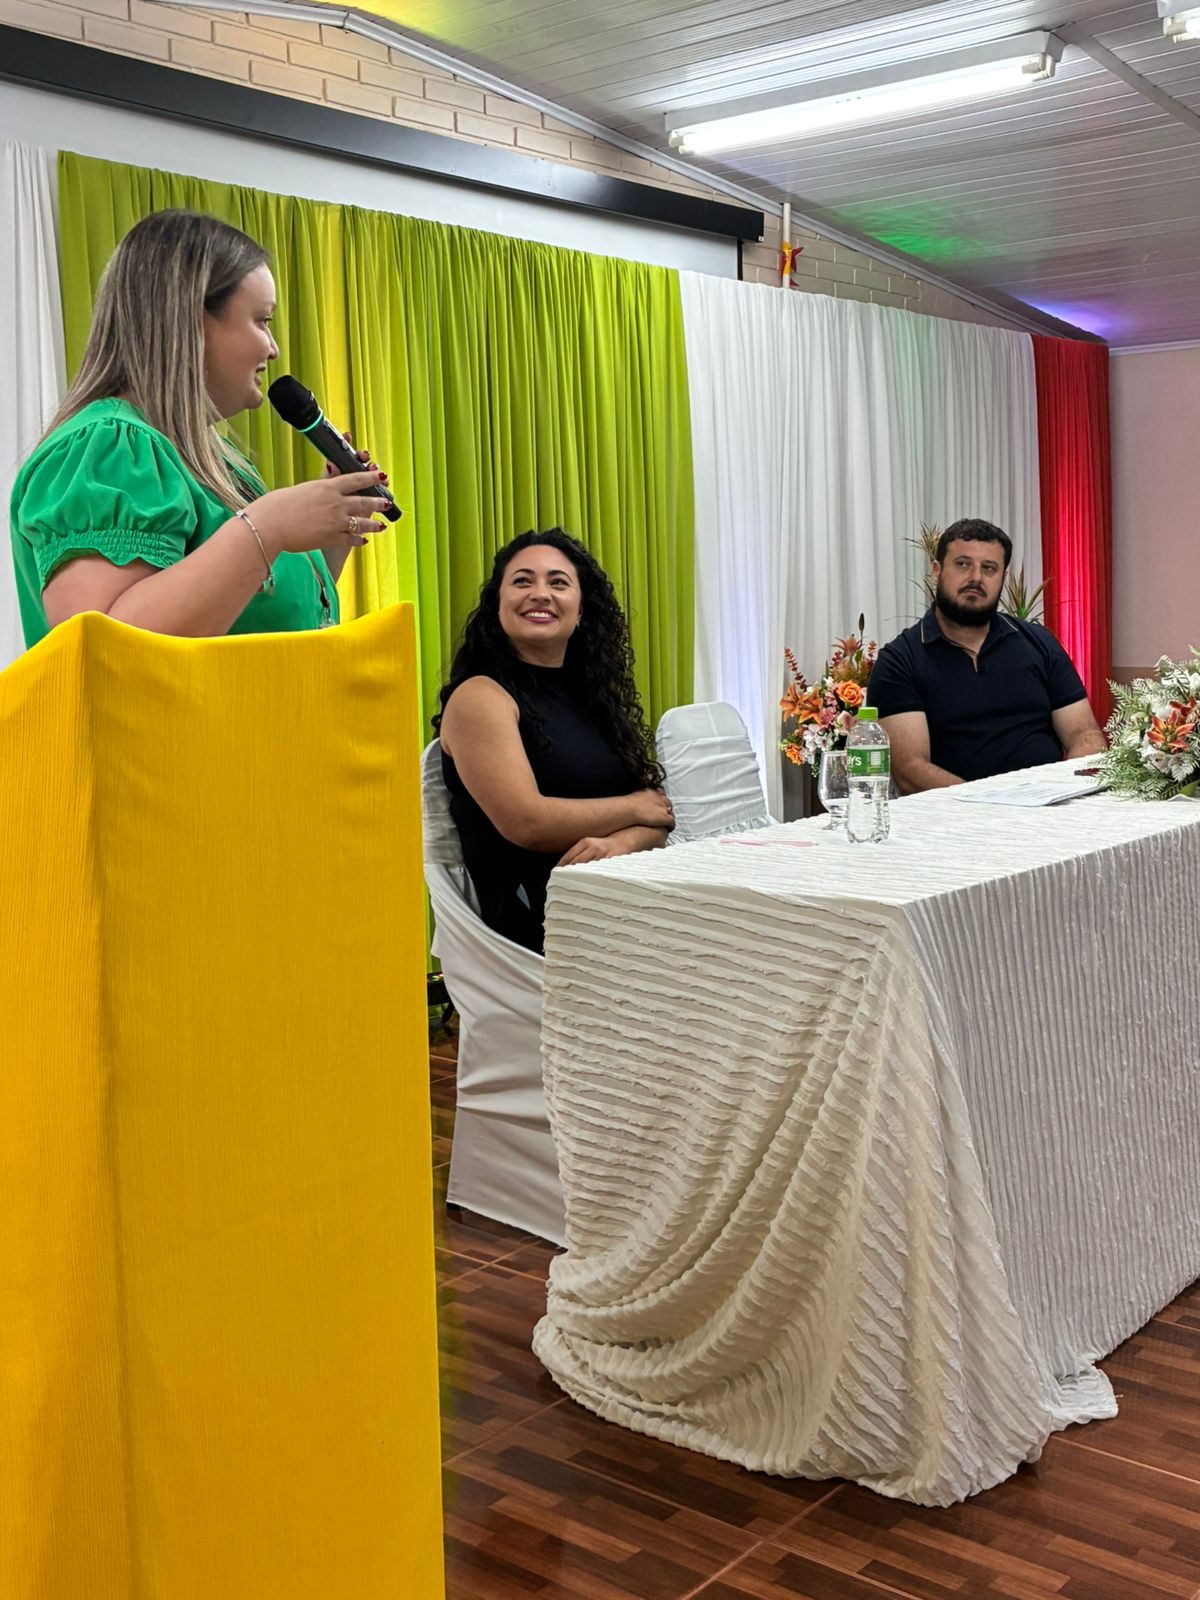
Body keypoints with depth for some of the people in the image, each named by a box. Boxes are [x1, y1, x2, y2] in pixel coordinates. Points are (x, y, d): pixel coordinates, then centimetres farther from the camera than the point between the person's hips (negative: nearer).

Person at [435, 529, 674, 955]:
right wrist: (634, 807, -1)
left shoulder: (591, 695, 18)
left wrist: (619, 843, -13)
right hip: (535, 916, -7)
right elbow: (527, 823, -14)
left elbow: (660, 812, 11)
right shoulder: (480, 697, -2)